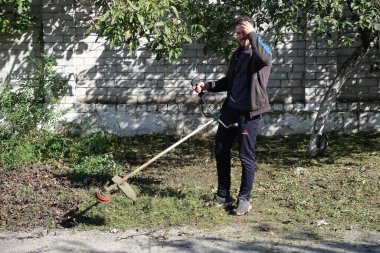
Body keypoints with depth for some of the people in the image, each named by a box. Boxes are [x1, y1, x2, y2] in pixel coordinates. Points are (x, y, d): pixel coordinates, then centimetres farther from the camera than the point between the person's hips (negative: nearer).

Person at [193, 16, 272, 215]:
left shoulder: (261, 52, -5)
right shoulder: (237, 54, 16)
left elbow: (266, 59, -32)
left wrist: (252, 34, -24)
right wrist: (208, 85, 9)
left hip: (249, 113, -7)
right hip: (230, 109, 7)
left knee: (246, 157, -1)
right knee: (221, 152, 11)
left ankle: (244, 199, 13)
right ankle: (223, 195, 25)